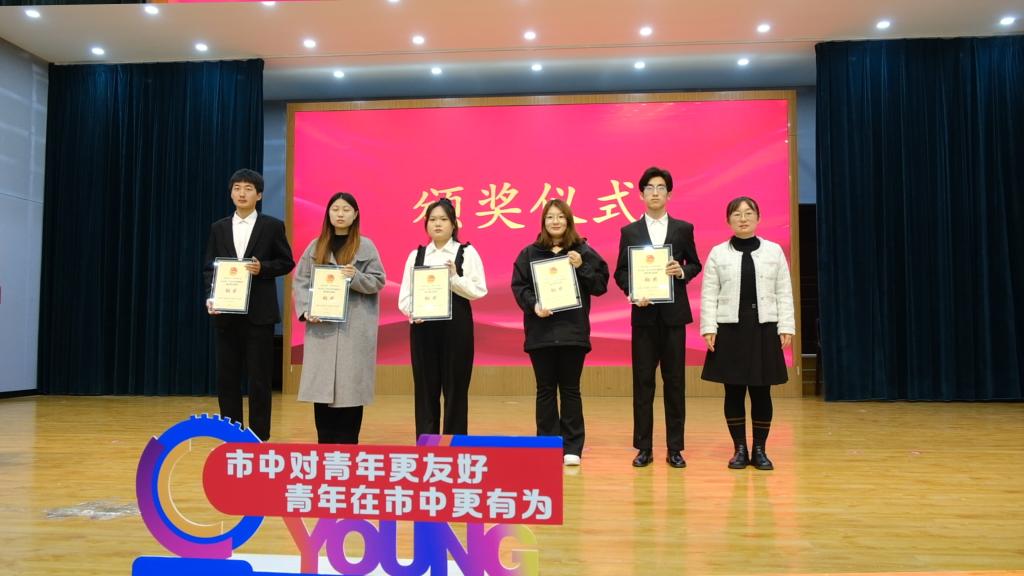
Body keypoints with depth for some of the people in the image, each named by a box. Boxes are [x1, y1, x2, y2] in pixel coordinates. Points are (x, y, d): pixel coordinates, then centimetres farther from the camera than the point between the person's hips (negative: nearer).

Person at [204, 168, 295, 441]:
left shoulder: (273, 226, 0)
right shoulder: (218, 228, 9)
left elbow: (286, 262, 3)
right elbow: (209, 267, 8)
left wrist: (262, 268, -15)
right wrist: (211, 297, -7)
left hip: (259, 313, -3)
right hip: (227, 312, 3)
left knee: (259, 378, 1)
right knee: (227, 377, 8)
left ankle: (259, 436, 11)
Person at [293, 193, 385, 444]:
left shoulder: (366, 247, 4)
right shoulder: (316, 246, 11)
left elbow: (378, 281, 1)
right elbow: (300, 281, 7)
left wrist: (356, 277, -17)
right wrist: (306, 309, -7)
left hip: (354, 327, -2)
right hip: (321, 325, 2)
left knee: (350, 384, -2)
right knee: (321, 384, 3)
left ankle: (347, 444, 7)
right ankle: (325, 444, 13)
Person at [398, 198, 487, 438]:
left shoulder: (466, 252, 2)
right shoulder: (416, 255, 10)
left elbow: (479, 291, -5)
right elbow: (404, 295, 5)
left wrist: (454, 277, -18)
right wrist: (412, 313, -14)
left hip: (456, 327, -2)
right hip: (423, 327, 2)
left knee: (455, 389, 3)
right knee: (425, 390, 6)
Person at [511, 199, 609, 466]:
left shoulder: (583, 251, 4)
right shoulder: (529, 253, 5)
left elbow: (601, 285, 1)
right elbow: (518, 286, 1)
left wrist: (582, 267, -12)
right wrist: (533, 305, -16)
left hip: (572, 331, -1)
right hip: (541, 332, 1)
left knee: (570, 389, 5)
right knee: (545, 390, 7)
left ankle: (572, 447, 13)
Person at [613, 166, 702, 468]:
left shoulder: (684, 229, 7)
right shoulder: (629, 232, 6)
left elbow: (695, 265, 10)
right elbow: (620, 272, 6)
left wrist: (682, 271, -11)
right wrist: (633, 293, -12)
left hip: (673, 313, 0)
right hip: (644, 314, 0)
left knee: (675, 381, 4)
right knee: (643, 381, 3)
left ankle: (675, 448, 13)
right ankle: (644, 447, 12)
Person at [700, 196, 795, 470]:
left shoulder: (774, 251, 6)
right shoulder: (717, 253, 3)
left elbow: (784, 293, 4)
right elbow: (709, 295, 0)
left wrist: (786, 328, -2)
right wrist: (709, 329, -7)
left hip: (764, 329, 1)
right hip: (730, 329, 0)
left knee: (761, 392, 4)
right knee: (734, 392, 4)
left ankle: (760, 450, 17)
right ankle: (740, 449, 16)